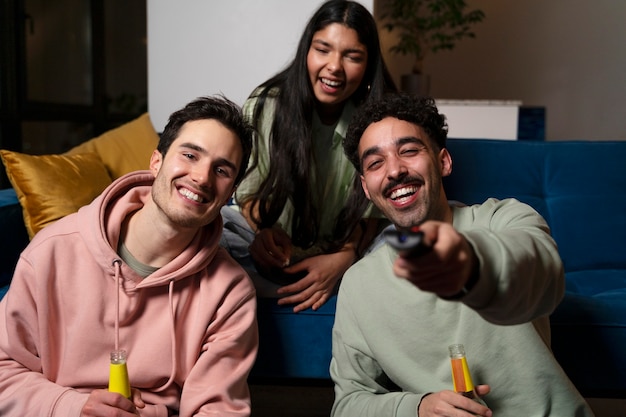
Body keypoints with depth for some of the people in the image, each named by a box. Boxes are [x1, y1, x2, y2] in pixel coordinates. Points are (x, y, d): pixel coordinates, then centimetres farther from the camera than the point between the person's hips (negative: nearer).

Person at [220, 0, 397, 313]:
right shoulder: (266, 105, -8)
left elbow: (372, 208, -6)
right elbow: (248, 189, -2)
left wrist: (343, 258, -25)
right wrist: (263, 228, -25)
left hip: (346, 251, 0)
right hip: (273, 251, 1)